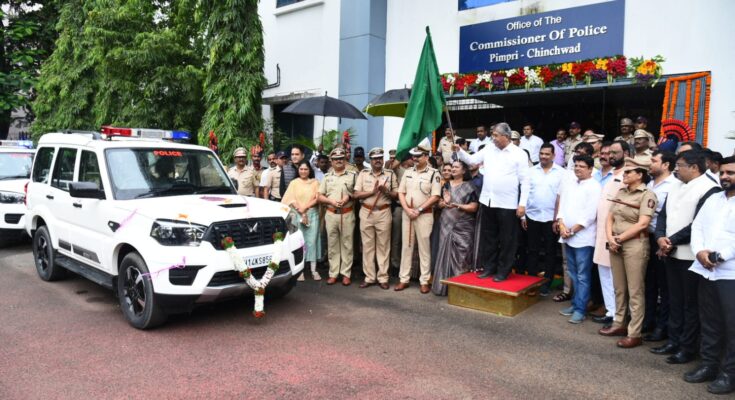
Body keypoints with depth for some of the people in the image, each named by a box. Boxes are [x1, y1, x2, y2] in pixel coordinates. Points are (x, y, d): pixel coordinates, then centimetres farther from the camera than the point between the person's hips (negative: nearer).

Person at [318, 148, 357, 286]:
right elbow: (320, 197, 8)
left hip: (347, 214, -2)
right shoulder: (327, 177, 10)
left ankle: (346, 274, 9)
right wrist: (331, 201, -9)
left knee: (347, 244, 2)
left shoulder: (352, 175, 5)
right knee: (332, 245, 6)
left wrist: (349, 196, -13)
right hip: (331, 214, 2)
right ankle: (333, 274, 13)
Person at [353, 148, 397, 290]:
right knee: (367, 246, 4)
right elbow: (356, 195, 0)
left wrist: (386, 191, -14)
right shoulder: (363, 174, 7)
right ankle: (369, 277, 12)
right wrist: (373, 191, -12)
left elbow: (396, 195, 6)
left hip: (383, 213, -1)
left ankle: (383, 278, 9)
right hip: (366, 212, 1)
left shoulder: (390, 174, 7)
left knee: (383, 246, 2)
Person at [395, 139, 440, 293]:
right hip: (407, 214, 5)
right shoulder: (408, 172, 9)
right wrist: (407, 209, -7)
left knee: (424, 247, 1)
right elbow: (401, 192, 8)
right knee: (406, 246, 8)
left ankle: (424, 281, 9)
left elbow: (435, 196, -11)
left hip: (424, 215, -4)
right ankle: (404, 279, 15)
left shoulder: (434, 174, -5)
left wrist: (418, 210, -14)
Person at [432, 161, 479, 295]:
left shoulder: (469, 187, 1)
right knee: (445, 252, 0)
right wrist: (444, 203, -10)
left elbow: (473, 207, -5)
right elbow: (439, 204, 13)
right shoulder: (446, 185, 13)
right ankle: (442, 285, 5)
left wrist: (457, 205, -17)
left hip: (462, 226, -3)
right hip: (446, 224, 3)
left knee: (459, 254, -4)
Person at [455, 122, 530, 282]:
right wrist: (459, 151, -5)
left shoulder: (519, 154, -6)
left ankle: (503, 271, 17)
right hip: (488, 202, 5)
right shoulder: (489, 149, 7)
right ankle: (489, 267, 27)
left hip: (507, 204, -4)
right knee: (489, 238, 15)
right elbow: (471, 160, 13)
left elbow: (525, 181, -7)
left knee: (506, 241, 5)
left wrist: (522, 204, -12)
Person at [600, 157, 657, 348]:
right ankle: (619, 324, 26)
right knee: (619, 288, 15)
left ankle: (634, 334, 5)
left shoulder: (647, 195, -8)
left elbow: (642, 224, -16)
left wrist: (619, 239, -11)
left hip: (635, 245, -7)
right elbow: (610, 218, 10)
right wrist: (610, 238, -6)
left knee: (635, 291, 0)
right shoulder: (621, 192, 11)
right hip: (615, 245, 7)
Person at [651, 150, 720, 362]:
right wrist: (661, 238, -6)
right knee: (675, 300, 15)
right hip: (672, 253, 7)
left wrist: (672, 240, -12)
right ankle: (673, 341, 26)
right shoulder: (675, 187, 13)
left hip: (691, 255, -7)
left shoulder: (709, 189, -12)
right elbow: (663, 215, 10)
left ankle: (688, 348, 14)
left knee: (691, 303, 4)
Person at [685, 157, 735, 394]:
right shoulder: (713, 199, 16)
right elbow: (697, 226, 11)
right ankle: (708, 364, 26)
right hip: (706, 270, 6)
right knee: (709, 321, 14)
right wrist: (699, 251, -6)